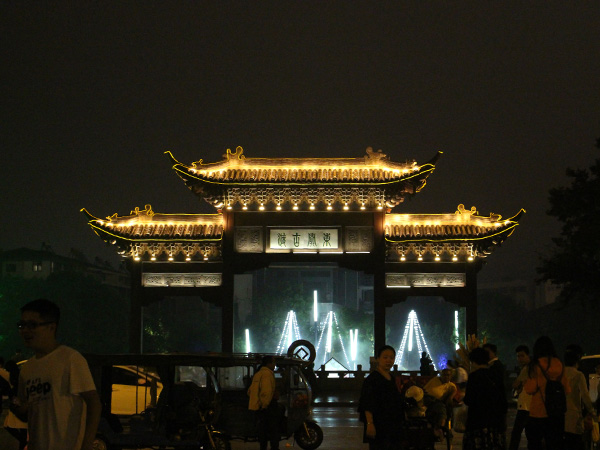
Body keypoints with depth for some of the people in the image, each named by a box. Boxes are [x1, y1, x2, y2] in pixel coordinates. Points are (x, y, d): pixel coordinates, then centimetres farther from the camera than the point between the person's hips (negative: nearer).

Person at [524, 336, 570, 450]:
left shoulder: (536, 365, -10)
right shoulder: (559, 365, 1)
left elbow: (530, 389, -14)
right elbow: (567, 389, 4)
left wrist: (525, 382, 7)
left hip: (538, 413, -4)